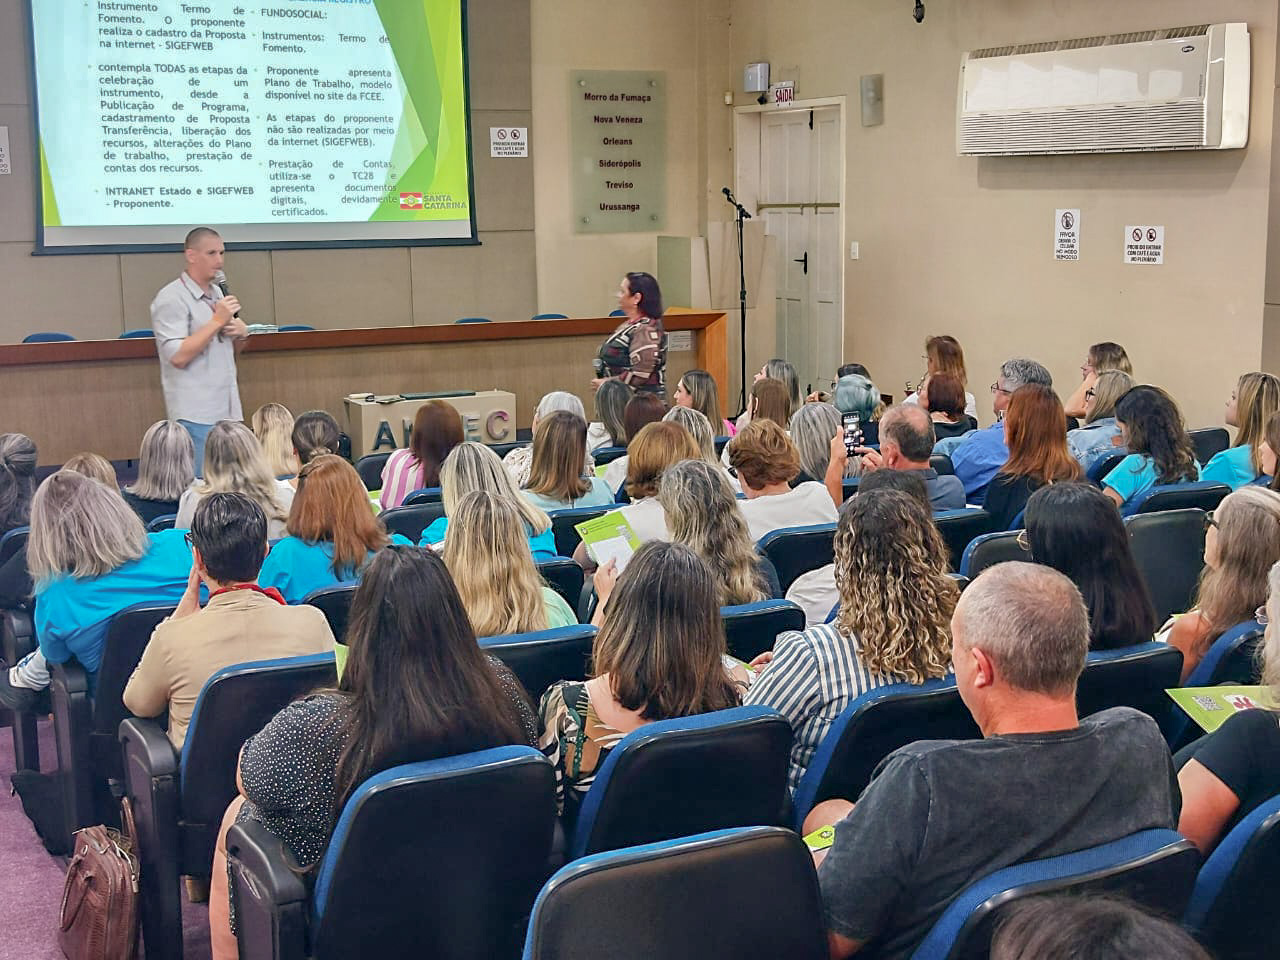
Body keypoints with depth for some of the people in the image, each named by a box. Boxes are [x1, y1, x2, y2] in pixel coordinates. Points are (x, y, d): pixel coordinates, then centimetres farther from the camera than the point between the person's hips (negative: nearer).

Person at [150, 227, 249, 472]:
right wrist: (217, 321, -17)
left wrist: (242, 333, 4)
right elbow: (178, 356, -18)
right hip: (196, 415, -8)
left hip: (228, 412, 8)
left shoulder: (217, 293, 17)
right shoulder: (171, 298, -9)